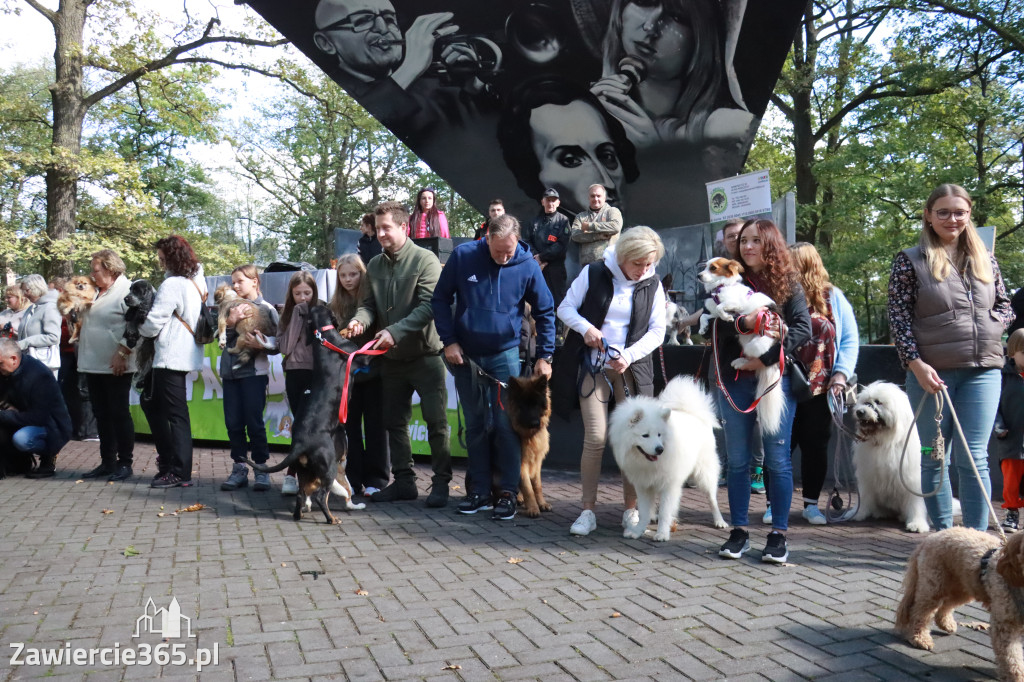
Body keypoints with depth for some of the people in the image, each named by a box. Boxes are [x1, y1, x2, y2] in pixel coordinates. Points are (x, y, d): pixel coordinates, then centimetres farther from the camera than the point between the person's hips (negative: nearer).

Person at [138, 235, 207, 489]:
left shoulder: (172, 285, -15)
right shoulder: (195, 282, 13)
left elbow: (153, 323, -16)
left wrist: (137, 327, 5)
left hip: (171, 357, -9)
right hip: (186, 353, 9)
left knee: (176, 413, -4)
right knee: (151, 401, 19)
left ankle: (180, 473, 1)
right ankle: (168, 459, 21)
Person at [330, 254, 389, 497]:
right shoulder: (336, 305, 9)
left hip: (372, 373, -4)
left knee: (375, 426, 3)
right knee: (349, 426, 7)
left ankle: (375, 480, 9)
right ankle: (353, 479, 14)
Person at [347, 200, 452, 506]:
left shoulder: (425, 260, -10)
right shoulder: (374, 265, 8)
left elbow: (428, 307, -19)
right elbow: (369, 304, 9)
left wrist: (395, 331, -26)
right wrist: (360, 319, -14)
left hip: (424, 354, -6)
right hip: (392, 358, 6)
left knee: (436, 421, -1)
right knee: (394, 421, 12)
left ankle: (441, 482, 10)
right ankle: (404, 481, 24)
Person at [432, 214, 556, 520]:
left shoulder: (528, 267, -9)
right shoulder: (463, 256, -9)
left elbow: (545, 313, 2)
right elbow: (440, 299, 0)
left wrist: (544, 356, -1)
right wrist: (449, 341, -6)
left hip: (504, 354, -1)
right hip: (464, 354, 2)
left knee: (506, 424, -3)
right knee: (474, 425, 9)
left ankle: (508, 492, 6)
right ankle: (479, 491, 18)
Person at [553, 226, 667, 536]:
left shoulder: (653, 285, 2)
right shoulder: (594, 274, -4)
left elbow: (657, 331, 2)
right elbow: (566, 307, 3)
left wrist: (629, 356, -13)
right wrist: (585, 327, -17)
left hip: (631, 368, 2)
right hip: (593, 365, -2)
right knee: (595, 438, -7)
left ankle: (631, 508, 14)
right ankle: (588, 510, 4)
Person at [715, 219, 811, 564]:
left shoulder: (788, 284, 5)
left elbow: (803, 328, -6)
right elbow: (716, 324, -4)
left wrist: (767, 357, -15)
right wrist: (743, 323, -24)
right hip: (735, 380, 2)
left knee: (777, 458, 0)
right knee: (737, 459, 7)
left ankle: (779, 535, 10)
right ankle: (739, 532, 16)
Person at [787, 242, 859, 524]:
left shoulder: (832, 297, 3)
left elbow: (850, 339, 4)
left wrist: (841, 373, -7)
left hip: (820, 389, 1)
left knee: (816, 446, 10)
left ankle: (811, 504, 23)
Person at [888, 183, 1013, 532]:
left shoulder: (985, 260, 12)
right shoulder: (910, 260, 1)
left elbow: (1005, 305, 20)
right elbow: (899, 316, -3)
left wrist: (990, 324, -2)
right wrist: (916, 364, -12)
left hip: (982, 371, 2)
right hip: (931, 372, -2)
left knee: (974, 457, -1)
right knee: (934, 458, 6)